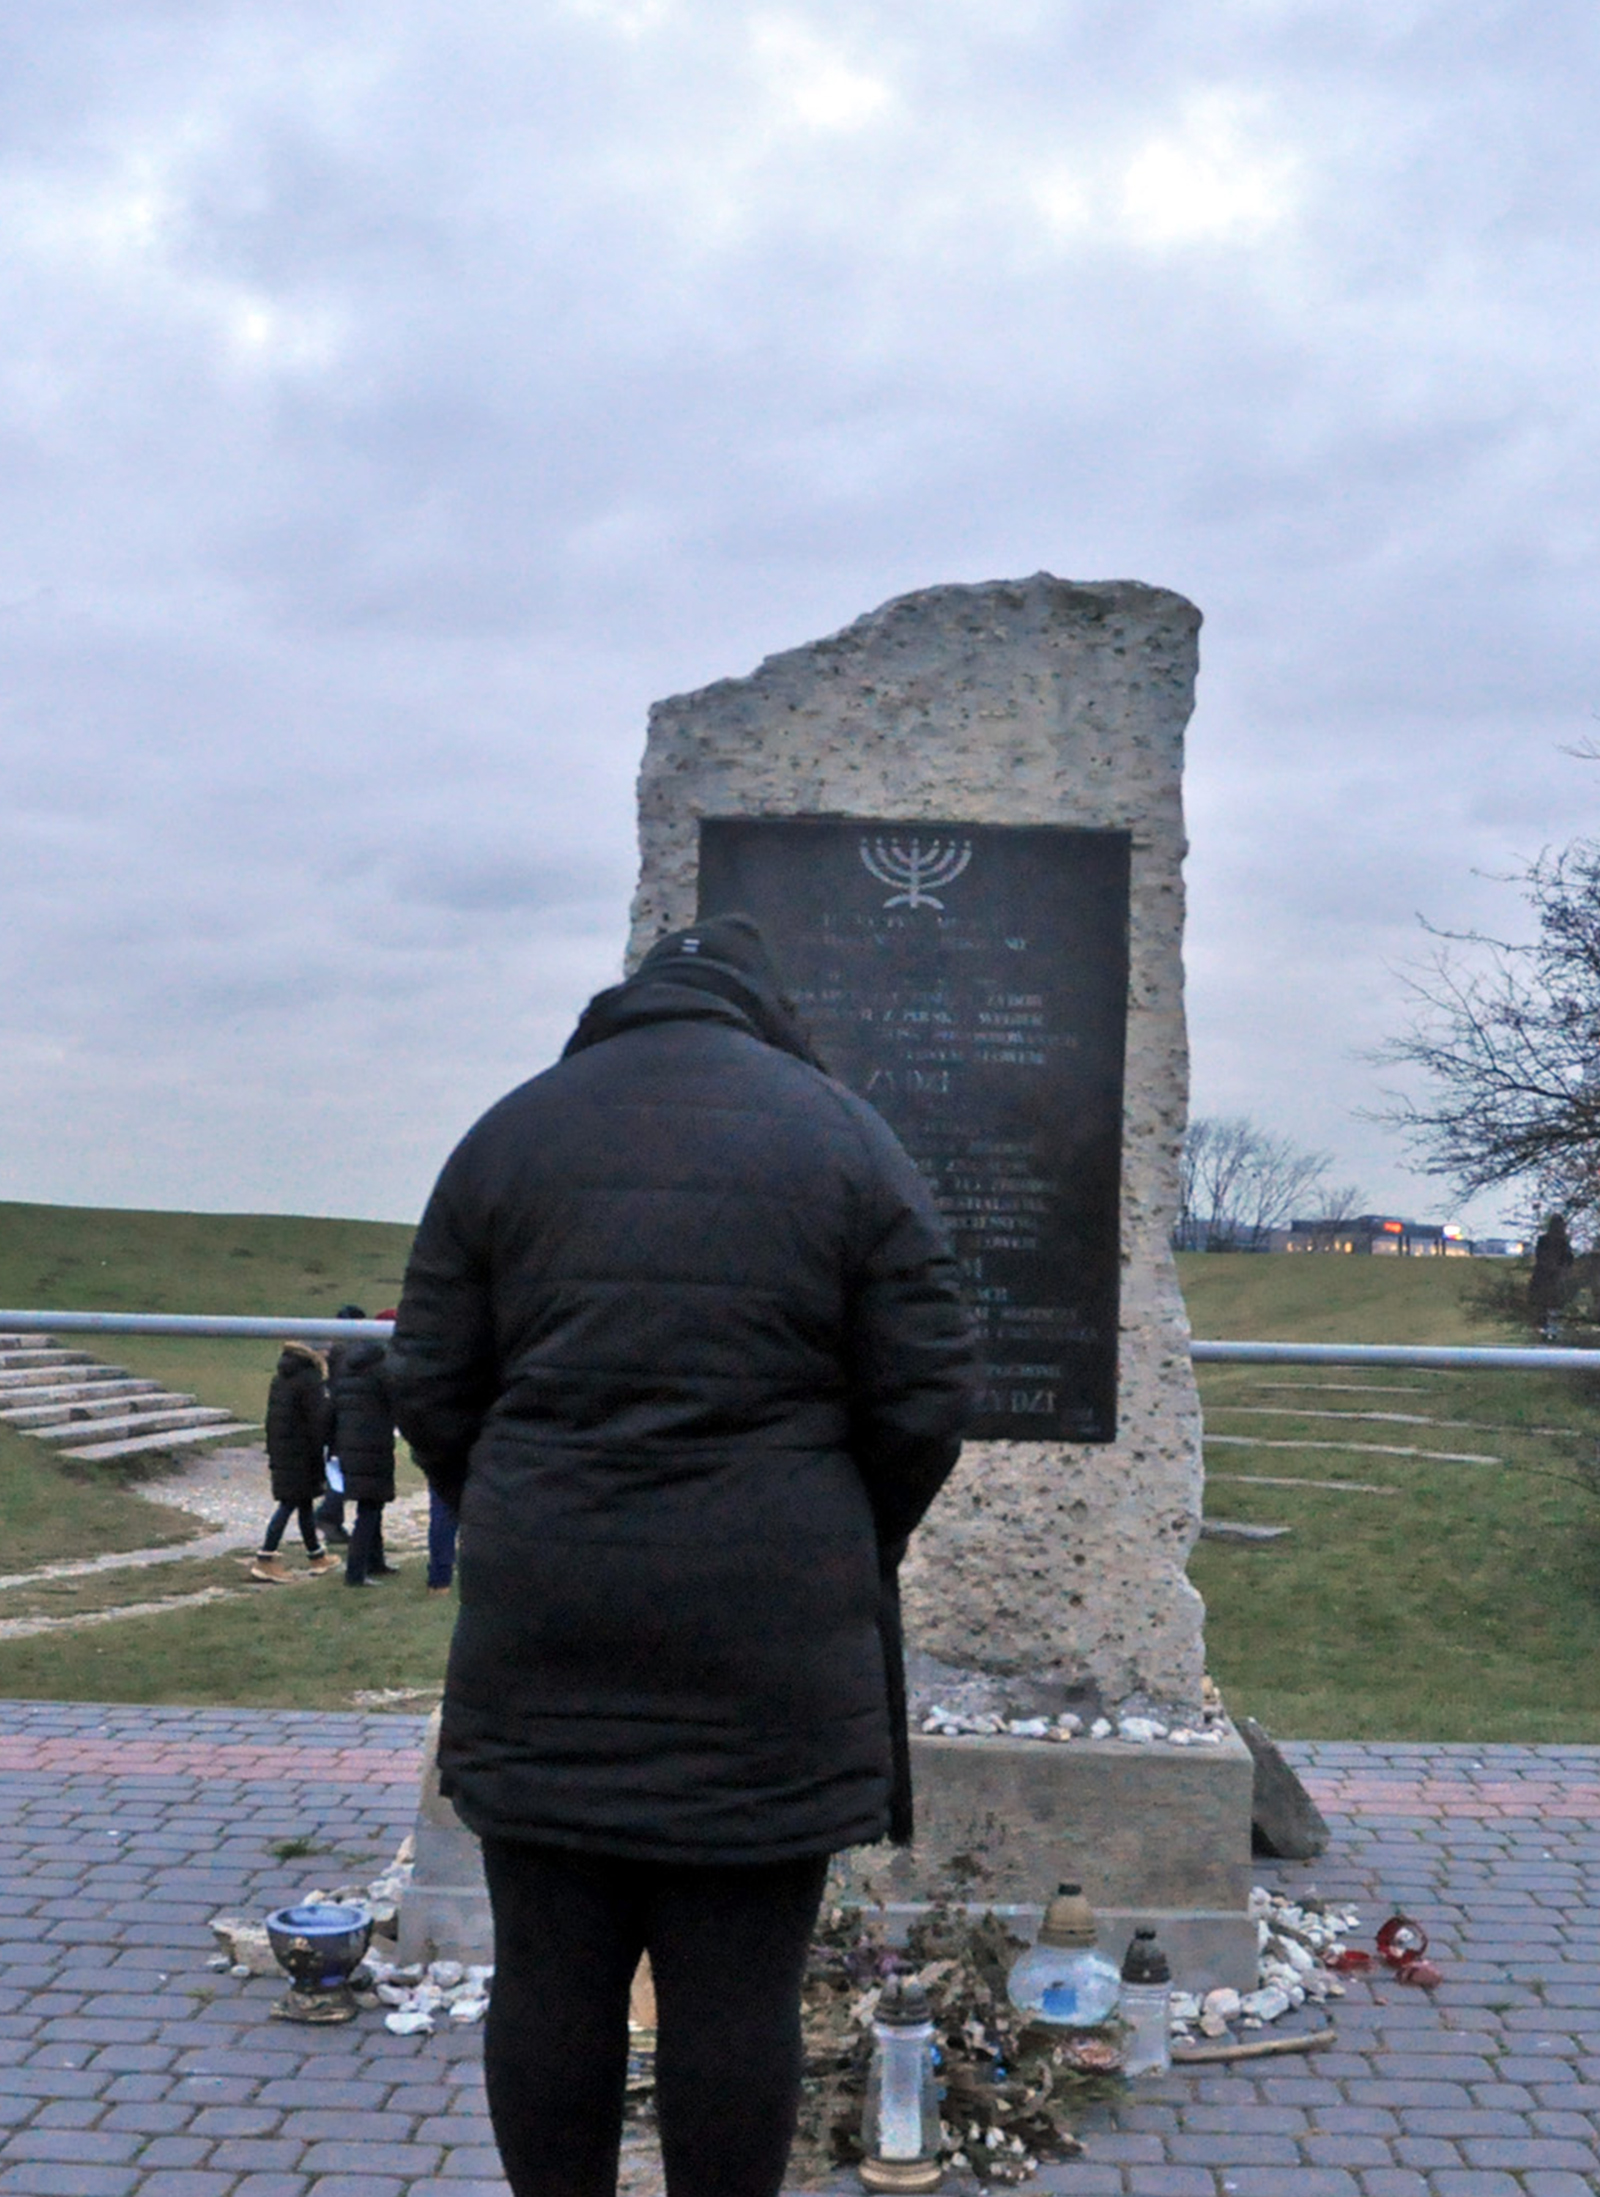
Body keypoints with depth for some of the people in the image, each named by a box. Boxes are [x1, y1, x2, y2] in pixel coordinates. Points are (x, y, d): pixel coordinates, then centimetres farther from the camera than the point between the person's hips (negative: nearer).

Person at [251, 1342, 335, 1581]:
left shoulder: (279, 1378, 12)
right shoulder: (310, 1380, -15)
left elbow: (271, 1417, 17)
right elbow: (317, 1421, -16)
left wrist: (272, 1452, 21)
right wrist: (319, 1455, -11)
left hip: (281, 1452, 9)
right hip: (301, 1453, -9)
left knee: (304, 1503, 16)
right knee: (289, 1504, -4)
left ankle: (316, 1556, 26)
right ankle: (265, 1558, -5)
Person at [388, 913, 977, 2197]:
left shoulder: (508, 1133, 7)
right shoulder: (847, 1140, 2)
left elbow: (431, 1387, 6)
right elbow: (925, 1404, -1)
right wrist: (852, 1554, 15)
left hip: (544, 1626, 2)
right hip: (766, 1649, -2)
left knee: (551, 1977, 12)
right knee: (737, 1989, 7)